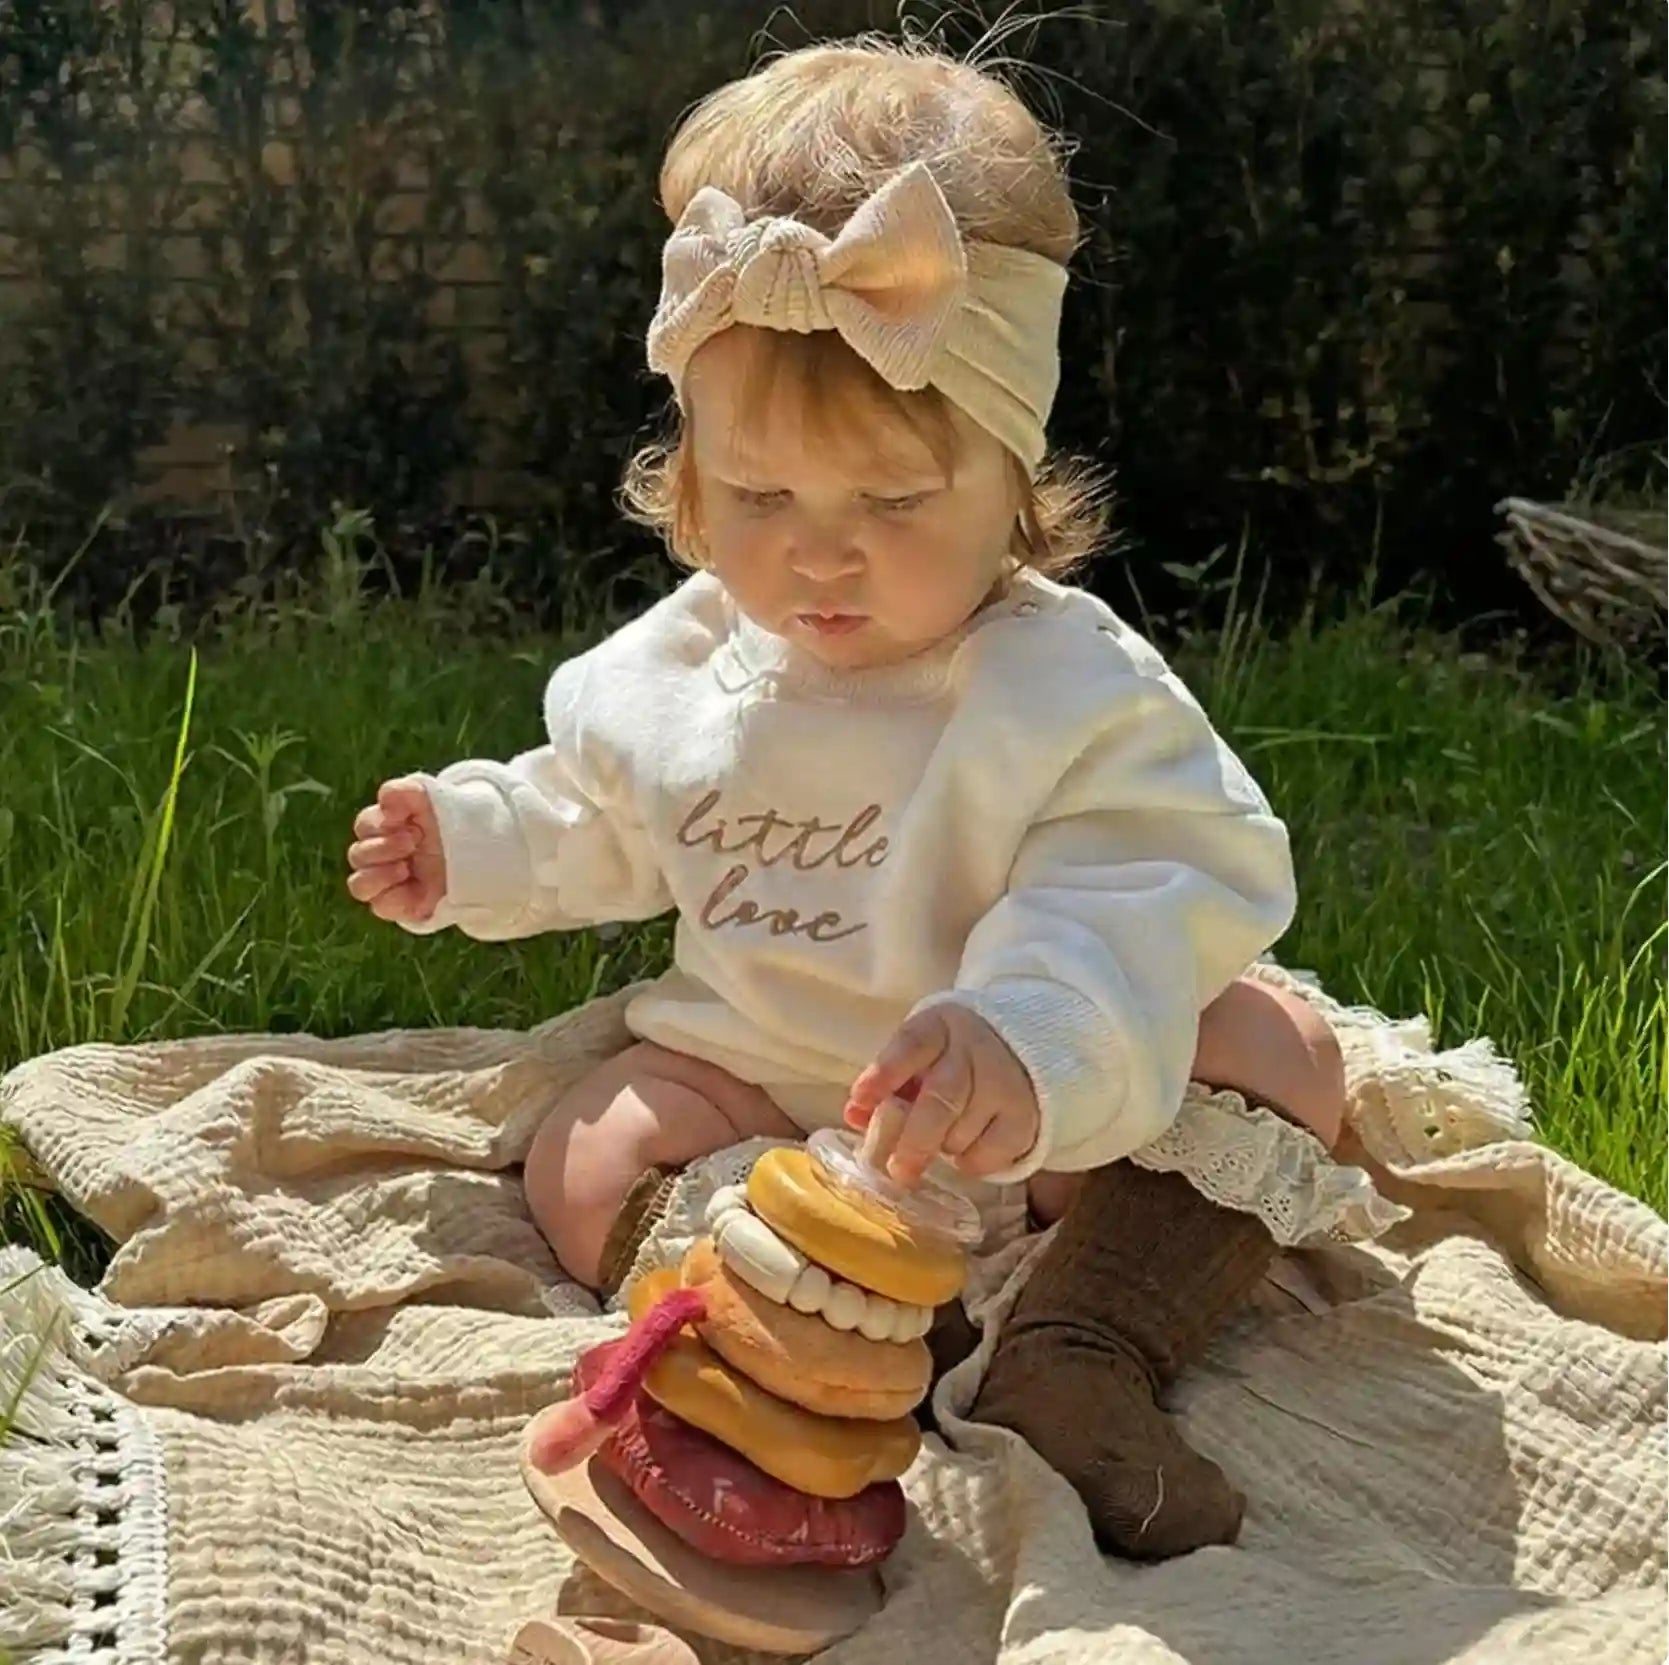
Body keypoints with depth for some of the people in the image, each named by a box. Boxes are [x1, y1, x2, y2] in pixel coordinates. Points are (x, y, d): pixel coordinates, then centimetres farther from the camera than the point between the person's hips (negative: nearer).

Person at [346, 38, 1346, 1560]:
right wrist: (471, 837, 6)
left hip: (1027, 1109, -3)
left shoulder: (1070, 687, -21)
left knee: (1279, 1053, -24)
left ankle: (1086, 1351, -38)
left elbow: (1134, 906, -35)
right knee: (585, 1174, -19)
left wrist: (1028, 1048, -55)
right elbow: (604, 825, 20)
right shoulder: (688, 662, -2)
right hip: (752, 1072, 4)